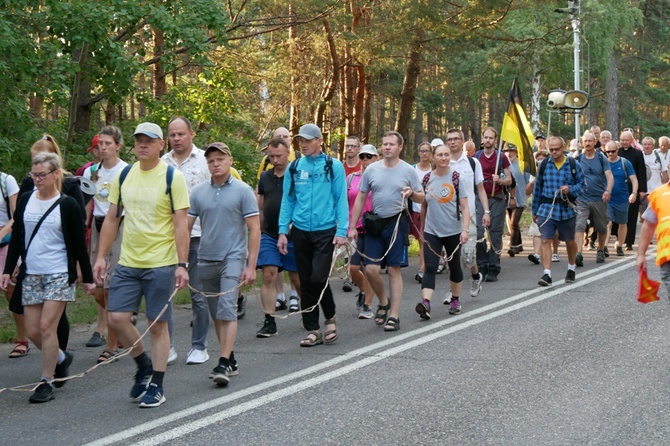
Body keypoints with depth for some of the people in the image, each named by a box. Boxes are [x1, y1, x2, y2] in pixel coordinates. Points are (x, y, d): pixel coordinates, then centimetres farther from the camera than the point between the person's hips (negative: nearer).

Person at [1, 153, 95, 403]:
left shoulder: (67, 205, -3)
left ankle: (46, 382, -2)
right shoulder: (25, 201, 7)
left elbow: (79, 244, 0)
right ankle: (61, 358, 32)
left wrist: (87, 277, 1)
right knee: (33, 331, 4)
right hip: (31, 274, 5)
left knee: (46, 326, -11)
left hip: (59, 274, -4)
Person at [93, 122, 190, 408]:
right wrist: (101, 257, 7)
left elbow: (180, 224, -9)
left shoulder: (172, 177, -7)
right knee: (116, 317, -3)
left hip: (161, 264, -4)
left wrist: (182, 264, -15)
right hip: (127, 262, 5)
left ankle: (156, 387, 13)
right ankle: (144, 365, 22)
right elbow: (111, 219, 12)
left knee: (157, 325, 2)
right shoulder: (124, 175, 7)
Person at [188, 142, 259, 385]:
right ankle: (230, 359, 22)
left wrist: (251, 266, -9)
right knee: (216, 314, 11)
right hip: (206, 260, 5)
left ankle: (223, 364, -17)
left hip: (232, 258, -4)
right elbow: (186, 226, 7)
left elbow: (255, 230, -4)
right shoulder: (198, 192, 6)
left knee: (227, 310, -16)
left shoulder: (243, 191, -3)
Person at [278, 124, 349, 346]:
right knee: (306, 282, 6)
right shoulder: (294, 168, 8)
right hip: (300, 231, 4)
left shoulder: (333, 166, 0)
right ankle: (312, 330, 14)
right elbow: (287, 200, 10)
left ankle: (330, 318, 12)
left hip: (325, 231, -4)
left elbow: (341, 200, -1)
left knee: (318, 278, -13)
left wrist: (341, 231, -9)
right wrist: (283, 231, 3)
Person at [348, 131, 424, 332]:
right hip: (375, 223, 2)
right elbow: (360, 198, 9)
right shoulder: (372, 169, 6)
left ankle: (394, 316, 4)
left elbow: (421, 198, 6)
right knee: (371, 269, -5)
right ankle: (383, 302, 22)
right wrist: (352, 226, 5)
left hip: (397, 223, -2)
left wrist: (412, 193, -18)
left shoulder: (408, 170, 1)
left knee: (394, 270, -1)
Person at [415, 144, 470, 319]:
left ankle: (455, 300, 30)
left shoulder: (456, 178, -4)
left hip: (453, 231, -1)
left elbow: (465, 206, -7)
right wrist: (422, 227, 17)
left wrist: (465, 229, -16)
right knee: (430, 267, -13)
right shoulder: (427, 178, 3)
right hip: (431, 232, 1)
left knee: (454, 266, 13)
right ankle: (425, 303, -25)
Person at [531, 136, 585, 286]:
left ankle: (571, 269, 39)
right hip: (546, 208, 0)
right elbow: (537, 188, 10)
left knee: (570, 241, 15)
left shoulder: (573, 165, -1)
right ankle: (547, 274, -13)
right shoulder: (544, 165, 4)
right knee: (546, 240, -12)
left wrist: (570, 189, -19)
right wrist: (535, 210, 13)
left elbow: (581, 185, 3)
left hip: (567, 209, 0)